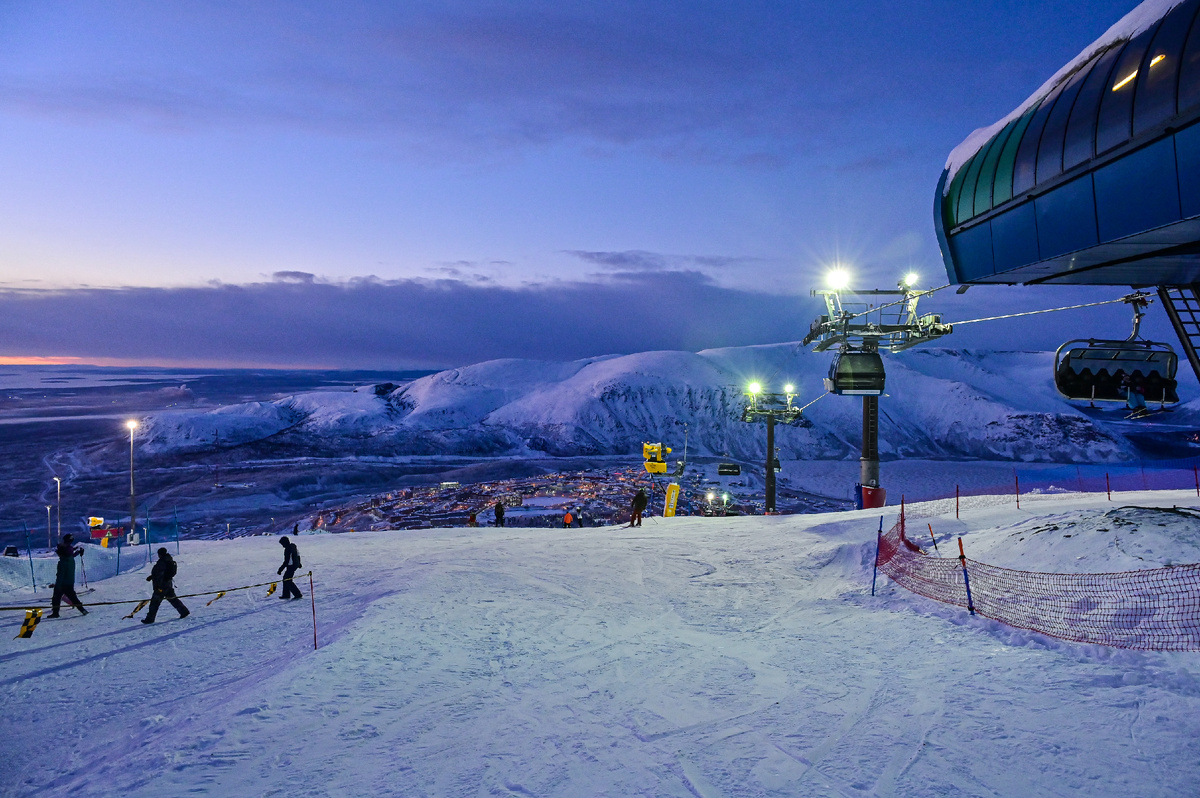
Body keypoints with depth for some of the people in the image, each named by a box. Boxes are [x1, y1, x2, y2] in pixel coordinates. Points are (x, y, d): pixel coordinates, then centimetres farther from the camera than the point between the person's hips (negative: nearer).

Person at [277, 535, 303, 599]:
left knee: (288, 581, -3)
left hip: (291, 566, -10)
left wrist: (280, 569, -18)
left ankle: (298, 594, -4)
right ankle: (286, 594, 25)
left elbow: (286, 562, -24)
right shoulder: (293, 545, 4)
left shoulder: (288, 549, -25)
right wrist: (299, 563, 33)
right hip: (296, 564, 10)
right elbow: (298, 554, 19)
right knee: (285, 578, 19)